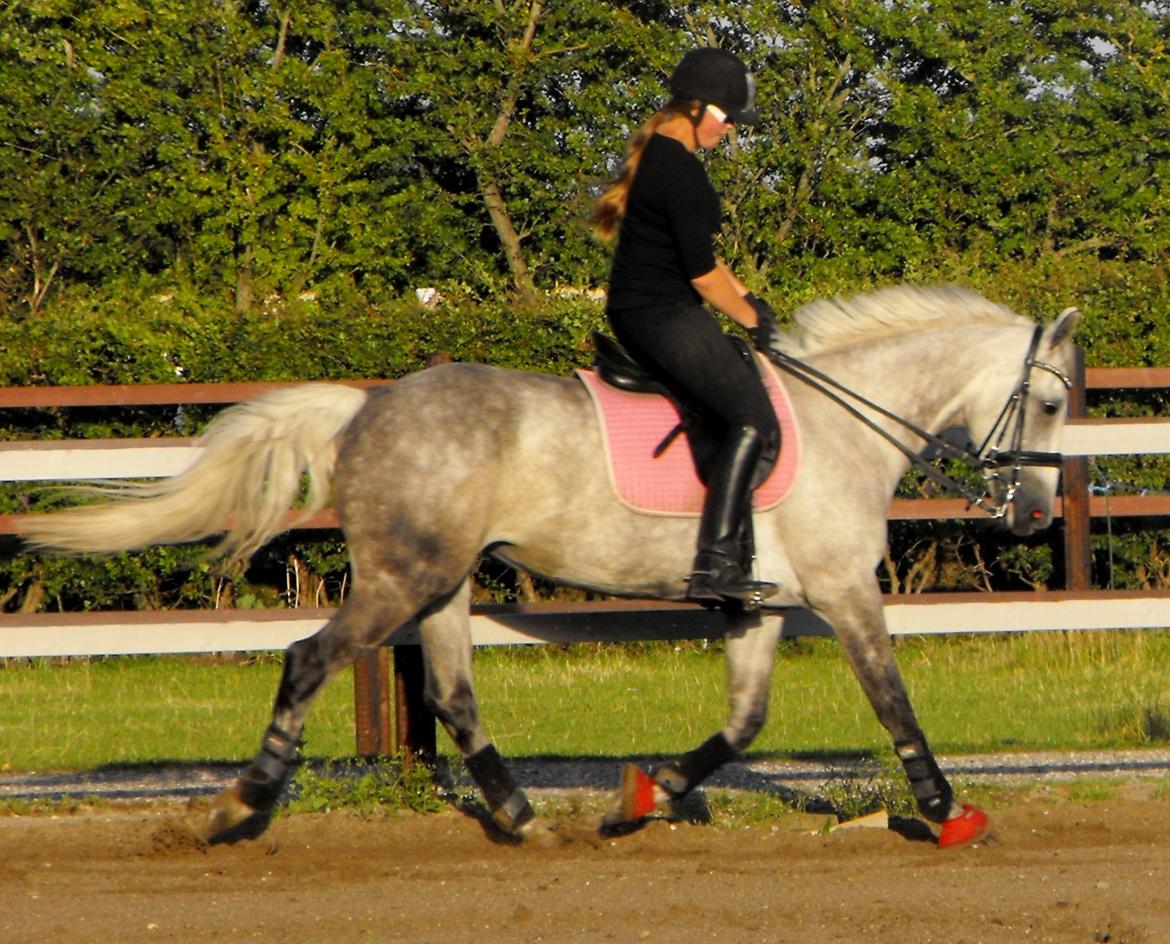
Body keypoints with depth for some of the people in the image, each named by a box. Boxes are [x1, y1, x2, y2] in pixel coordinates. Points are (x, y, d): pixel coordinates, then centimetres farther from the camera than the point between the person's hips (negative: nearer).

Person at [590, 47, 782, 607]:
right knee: (752, 418, -16)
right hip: (662, 318, -11)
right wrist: (749, 316, -4)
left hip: (635, 314, 11)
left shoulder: (653, 154, 16)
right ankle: (714, 565, -24)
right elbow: (701, 271, -18)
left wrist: (744, 297, 18)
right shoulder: (682, 171, -17)